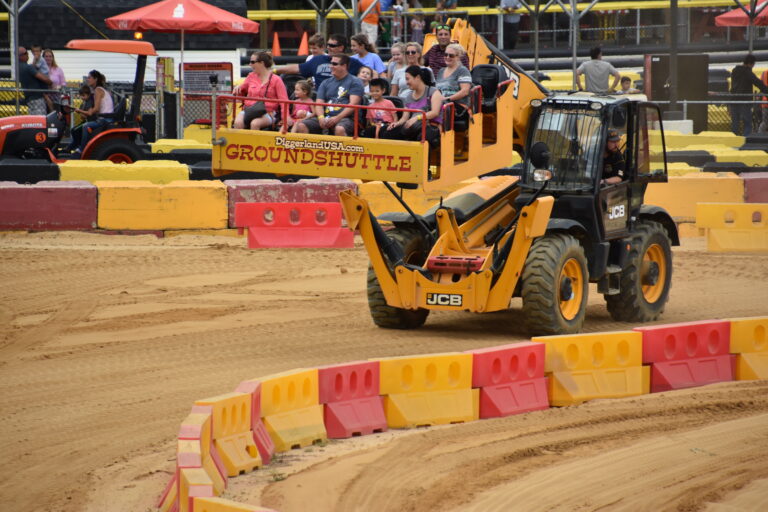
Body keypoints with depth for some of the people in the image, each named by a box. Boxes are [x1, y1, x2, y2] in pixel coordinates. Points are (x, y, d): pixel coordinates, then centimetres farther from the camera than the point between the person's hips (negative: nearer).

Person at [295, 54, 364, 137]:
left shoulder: (354, 82, 5)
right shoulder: (326, 83, 21)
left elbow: (353, 104, -7)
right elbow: (319, 104, 12)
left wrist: (337, 118, -20)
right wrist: (321, 117, -11)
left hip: (345, 117, -5)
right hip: (326, 117, 5)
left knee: (340, 129, -41)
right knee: (301, 125, -18)